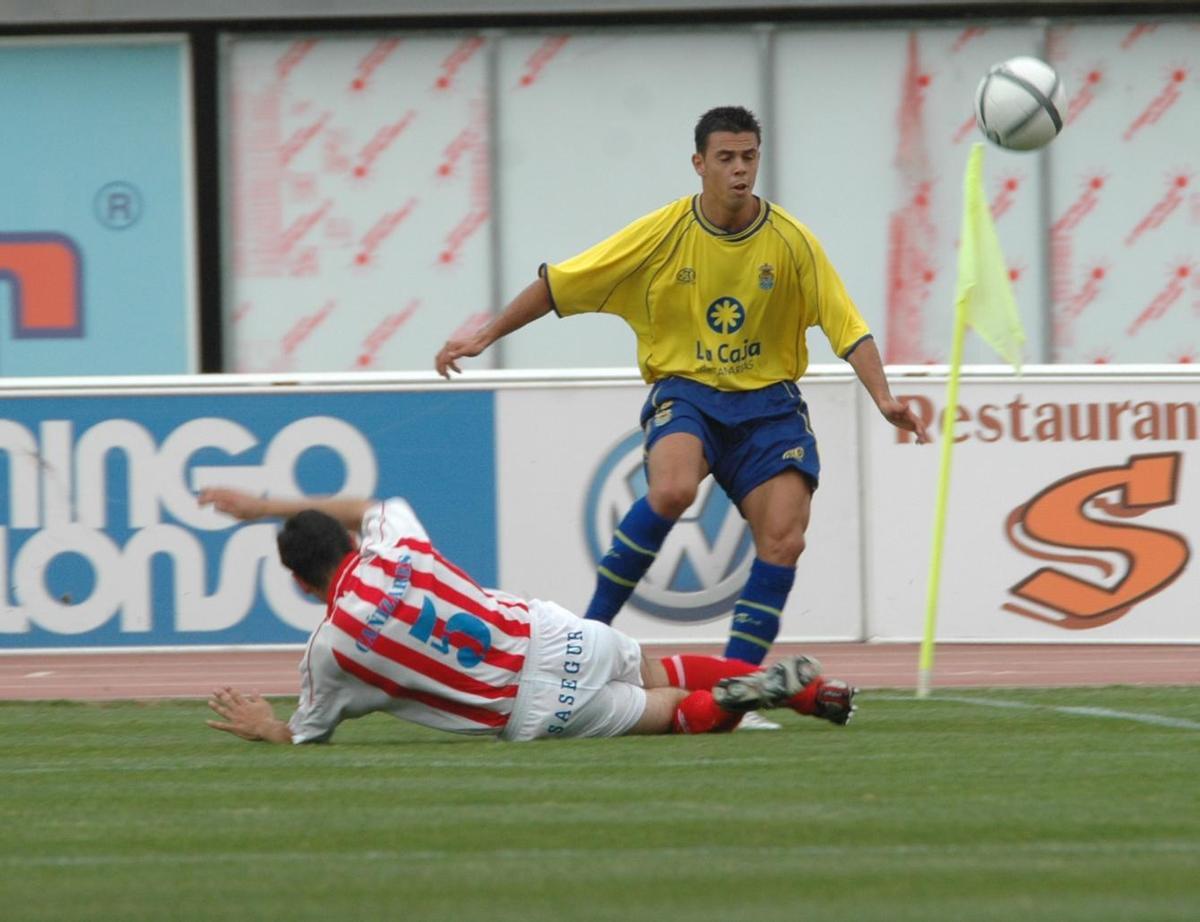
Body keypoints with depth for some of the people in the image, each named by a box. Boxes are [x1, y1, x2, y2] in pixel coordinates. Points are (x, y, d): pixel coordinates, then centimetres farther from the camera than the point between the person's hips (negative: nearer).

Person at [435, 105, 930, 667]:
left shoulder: (791, 241, -4)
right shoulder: (663, 234, -6)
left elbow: (847, 326, -5)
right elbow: (557, 284, 0)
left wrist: (884, 398, -19)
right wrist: (485, 337, -2)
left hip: (767, 401, 2)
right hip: (684, 391, -2)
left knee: (784, 540, -15)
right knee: (673, 489, -33)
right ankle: (594, 625, -17)